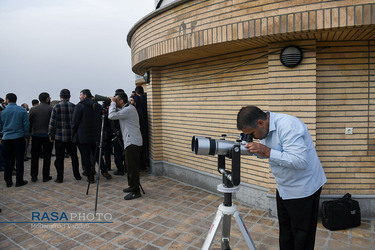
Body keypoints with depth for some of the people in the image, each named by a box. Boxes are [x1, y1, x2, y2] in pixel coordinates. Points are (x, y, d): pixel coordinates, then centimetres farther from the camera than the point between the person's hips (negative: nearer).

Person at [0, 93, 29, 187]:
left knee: (8, 160, 11)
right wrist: (26, 133, 9)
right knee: (19, 160, 3)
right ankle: (19, 181, 6)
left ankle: (8, 181, 17)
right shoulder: (22, 110, -4)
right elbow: (26, 124, -6)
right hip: (19, 137, -2)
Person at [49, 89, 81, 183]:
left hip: (59, 137, -2)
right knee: (74, 156, 13)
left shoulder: (56, 107, -7)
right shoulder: (74, 107, -2)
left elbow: (52, 122, -7)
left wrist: (51, 135, 2)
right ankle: (77, 175, 20)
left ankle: (60, 178, 11)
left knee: (59, 158, 6)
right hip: (72, 136, 2)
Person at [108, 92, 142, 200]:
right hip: (130, 141, 10)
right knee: (130, 166, 17)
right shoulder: (125, 109, 17)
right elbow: (112, 115, 24)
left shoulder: (129, 109, -15)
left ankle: (136, 191, -2)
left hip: (133, 142, -10)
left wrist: (113, 102, -9)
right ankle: (132, 186, 28)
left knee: (132, 167, -7)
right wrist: (112, 104, 10)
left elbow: (112, 116, -22)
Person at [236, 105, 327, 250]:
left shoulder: (288, 126, -28)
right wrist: (253, 149, -8)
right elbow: (265, 153, 13)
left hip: (304, 189, -8)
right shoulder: (265, 129, -1)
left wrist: (268, 152, -36)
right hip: (284, 188, 8)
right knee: (285, 234, 21)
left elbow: (301, 161, -35)